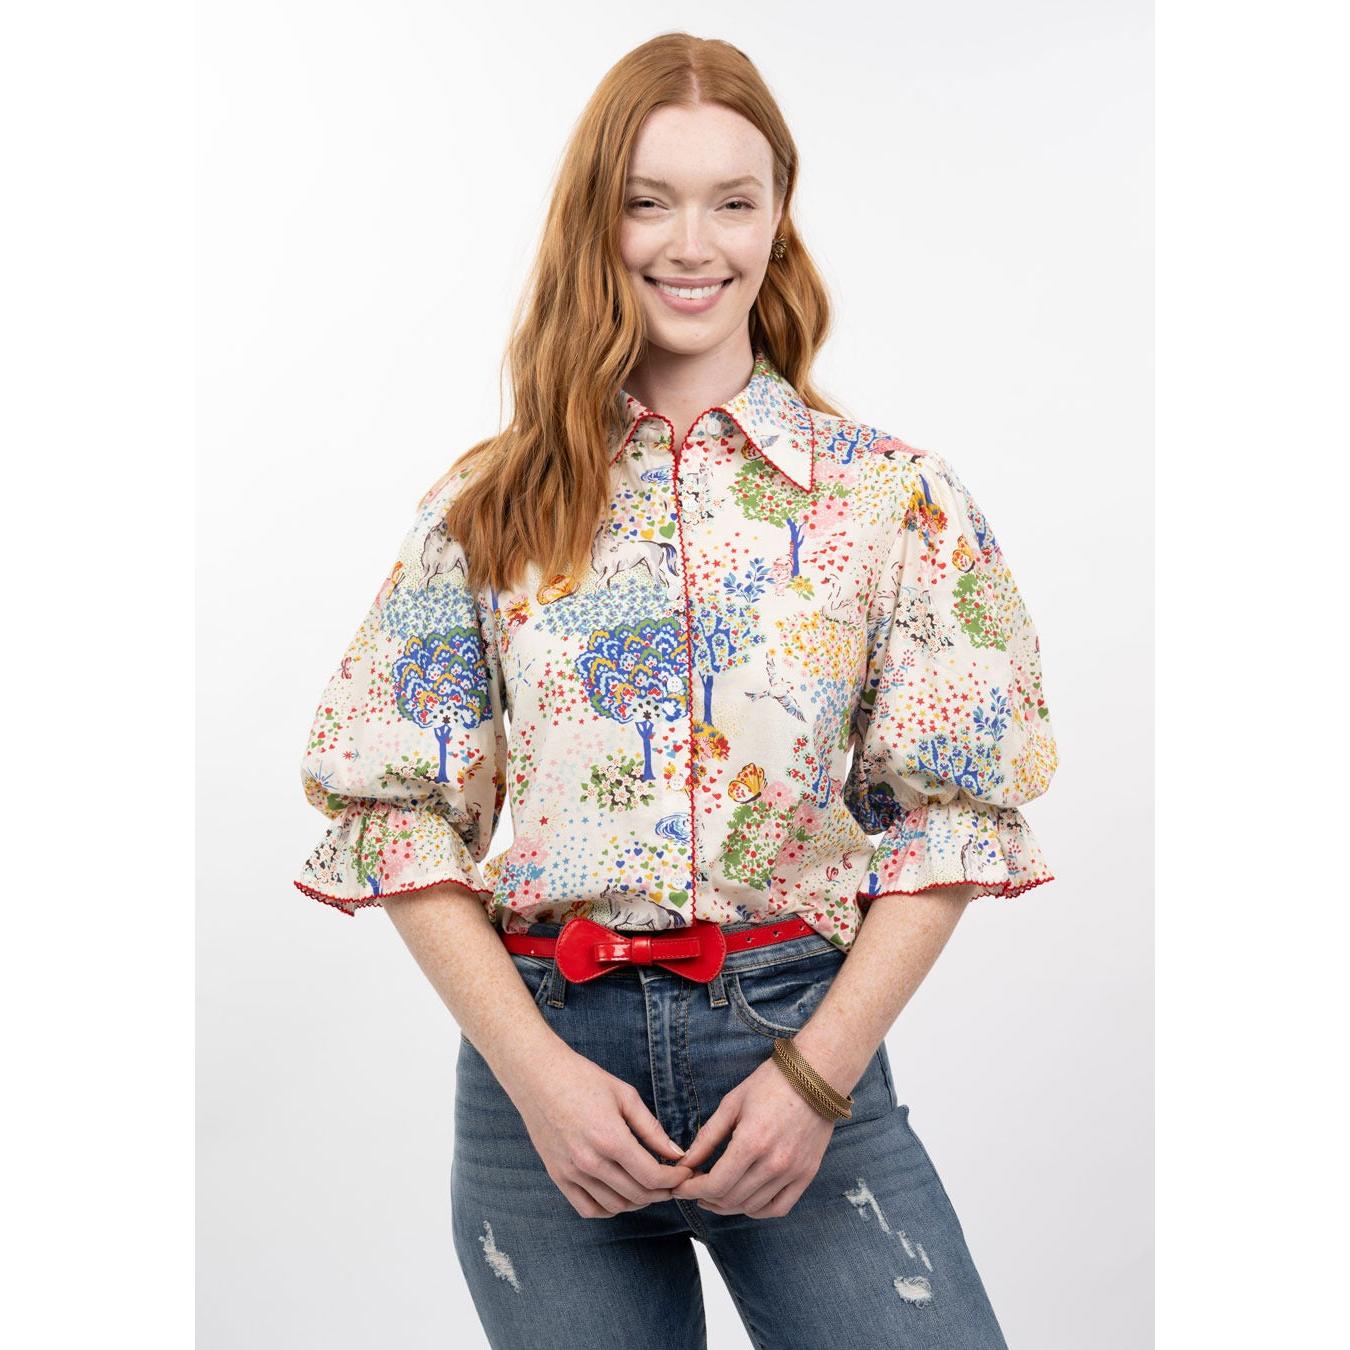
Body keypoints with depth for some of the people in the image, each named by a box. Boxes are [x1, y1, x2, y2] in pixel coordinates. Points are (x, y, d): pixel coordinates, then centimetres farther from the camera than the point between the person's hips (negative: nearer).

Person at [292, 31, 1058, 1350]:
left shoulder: (894, 497, 1)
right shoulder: (487, 509, 3)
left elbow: (953, 809, 0)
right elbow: (399, 813, 1)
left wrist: (818, 1070, -9)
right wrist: (535, 1071, -8)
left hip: (807, 1037, 0)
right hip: (543, 1053, 1)